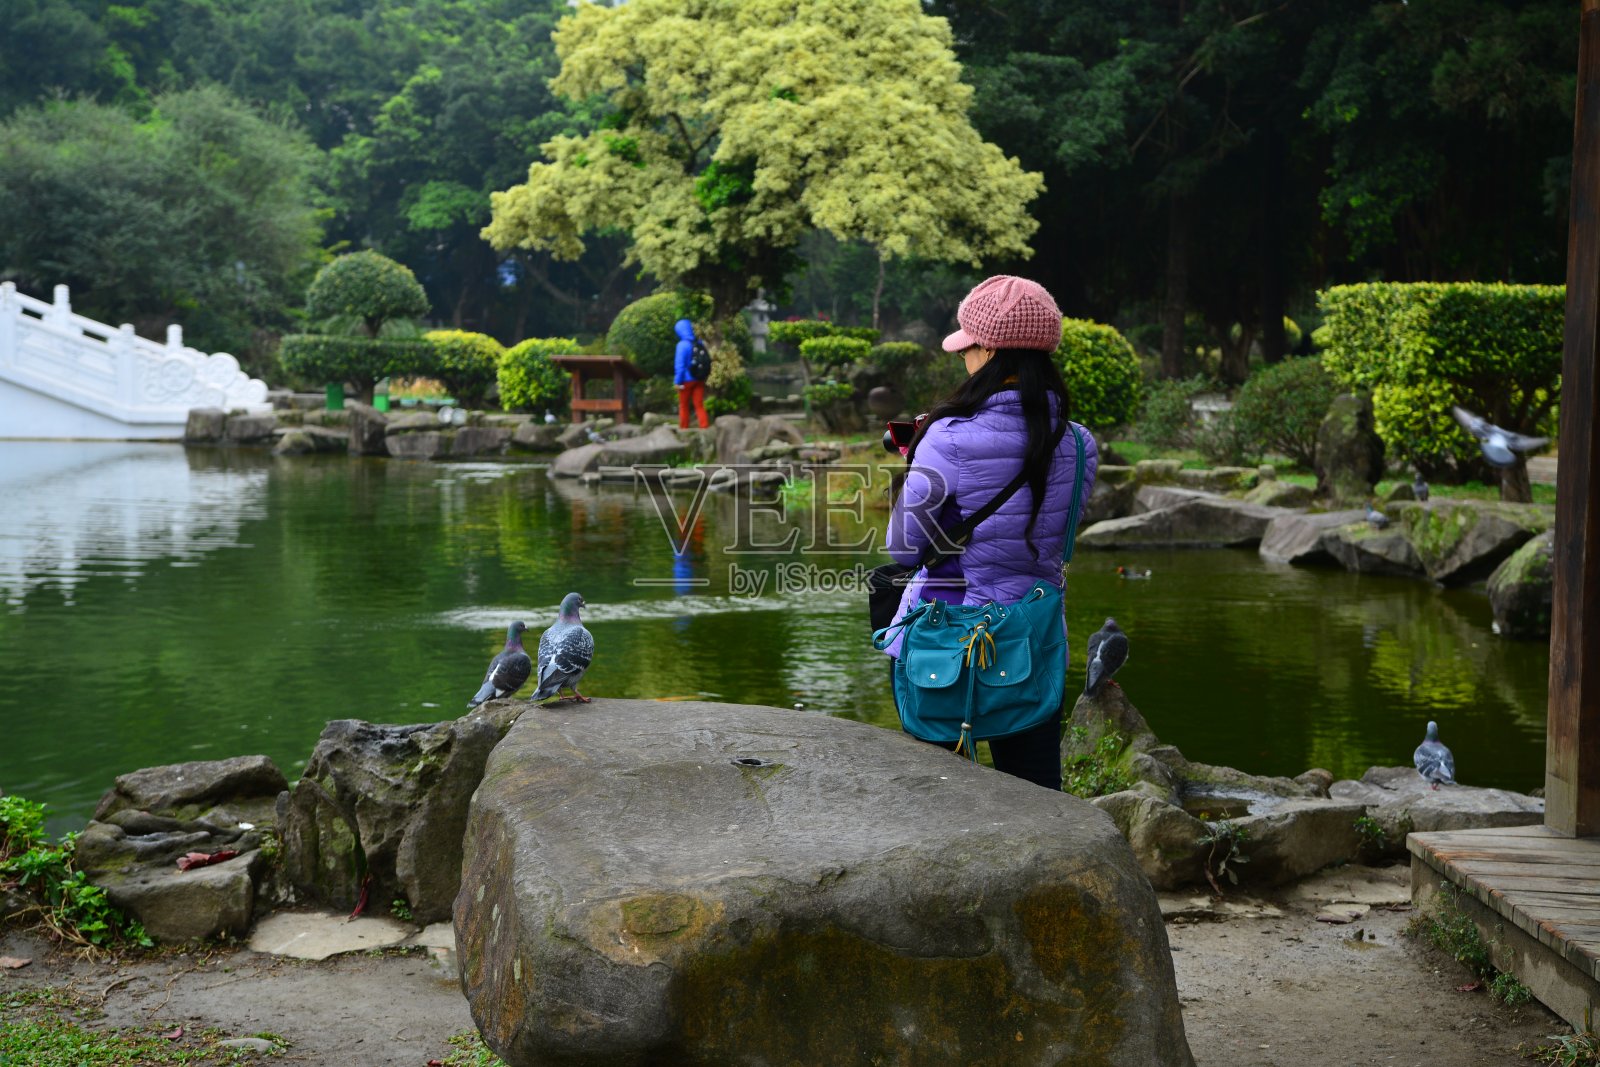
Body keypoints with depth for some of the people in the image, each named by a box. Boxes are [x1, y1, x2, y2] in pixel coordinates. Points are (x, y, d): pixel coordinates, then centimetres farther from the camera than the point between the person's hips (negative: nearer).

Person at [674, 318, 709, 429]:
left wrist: (677, 381, -12)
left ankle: (684, 429, 20)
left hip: (687, 380, -4)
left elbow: (680, 365, -17)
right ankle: (704, 427, -1)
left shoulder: (682, 345, -16)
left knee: (684, 405, 11)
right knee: (699, 405, 7)